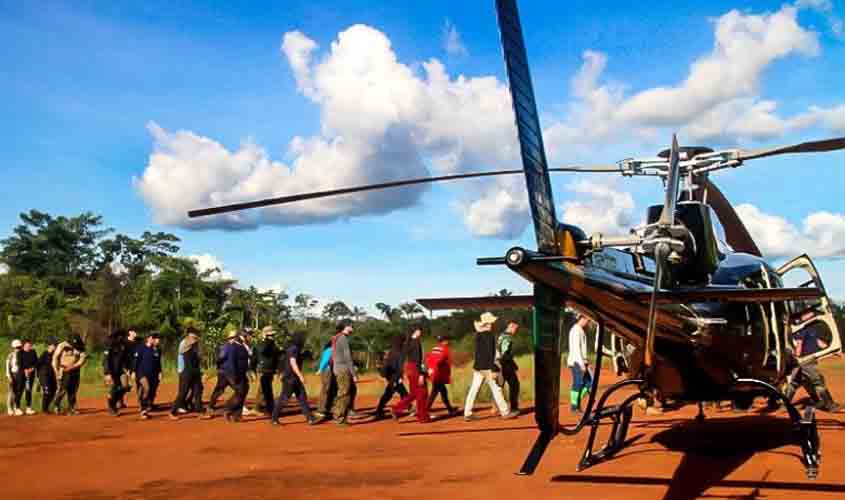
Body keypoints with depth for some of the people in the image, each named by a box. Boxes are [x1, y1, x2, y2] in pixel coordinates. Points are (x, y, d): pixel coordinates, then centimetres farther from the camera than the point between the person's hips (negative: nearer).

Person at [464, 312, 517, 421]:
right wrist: (491, 370, -18)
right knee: (496, 389, 2)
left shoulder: (478, 334, 9)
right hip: (486, 367, -7)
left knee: (474, 389, 6)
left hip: (477, 366, 7)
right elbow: (489, 353, -18)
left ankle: (467, 414, 6)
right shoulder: (489, 335, -14)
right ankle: (505, 412, 11)